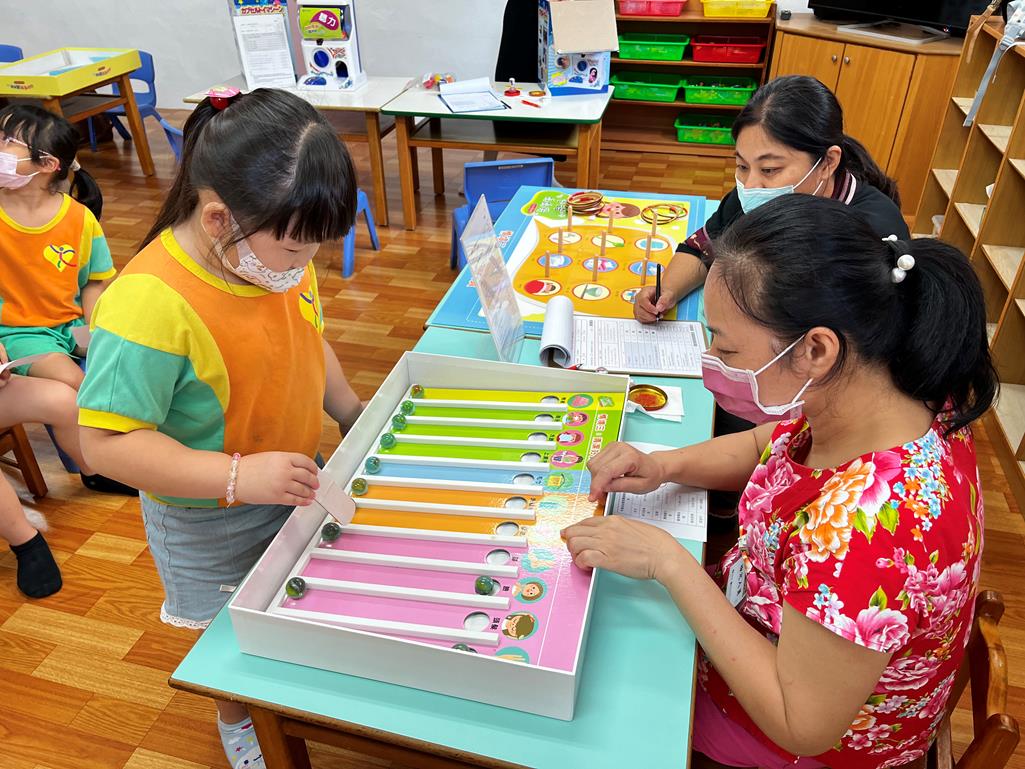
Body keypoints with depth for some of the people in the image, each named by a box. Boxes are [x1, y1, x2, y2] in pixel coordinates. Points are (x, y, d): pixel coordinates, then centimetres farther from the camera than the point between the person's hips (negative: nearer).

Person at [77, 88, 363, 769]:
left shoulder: (280, 254, -12)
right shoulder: (150, 304, -35)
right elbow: (107, 441, -31)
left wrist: (353, 414, -2)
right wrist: (238, 476, -38)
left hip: (293, 480, 6)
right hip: (210, 521, -5)